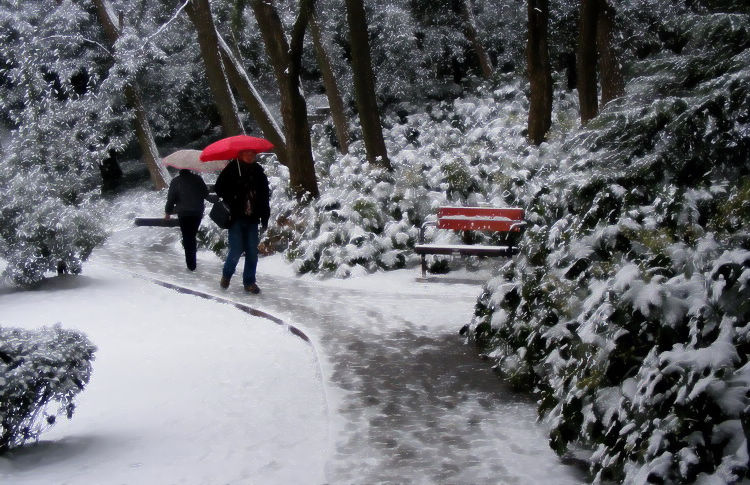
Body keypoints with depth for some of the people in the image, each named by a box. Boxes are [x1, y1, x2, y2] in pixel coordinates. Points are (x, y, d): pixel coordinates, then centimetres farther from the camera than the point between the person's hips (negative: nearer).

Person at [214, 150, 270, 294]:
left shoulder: (258, 171, 7)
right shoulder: (232, 169, -4)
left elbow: (265, 196, 11)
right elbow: (219, 188, -1)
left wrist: (265, 219, 8)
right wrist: (230, 203, -12)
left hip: (252, 219, 4)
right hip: (236, 218, -3)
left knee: (252, 252, 3)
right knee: (236, 250, -5)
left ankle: (249, 282, 16)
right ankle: (226, 275, 21)